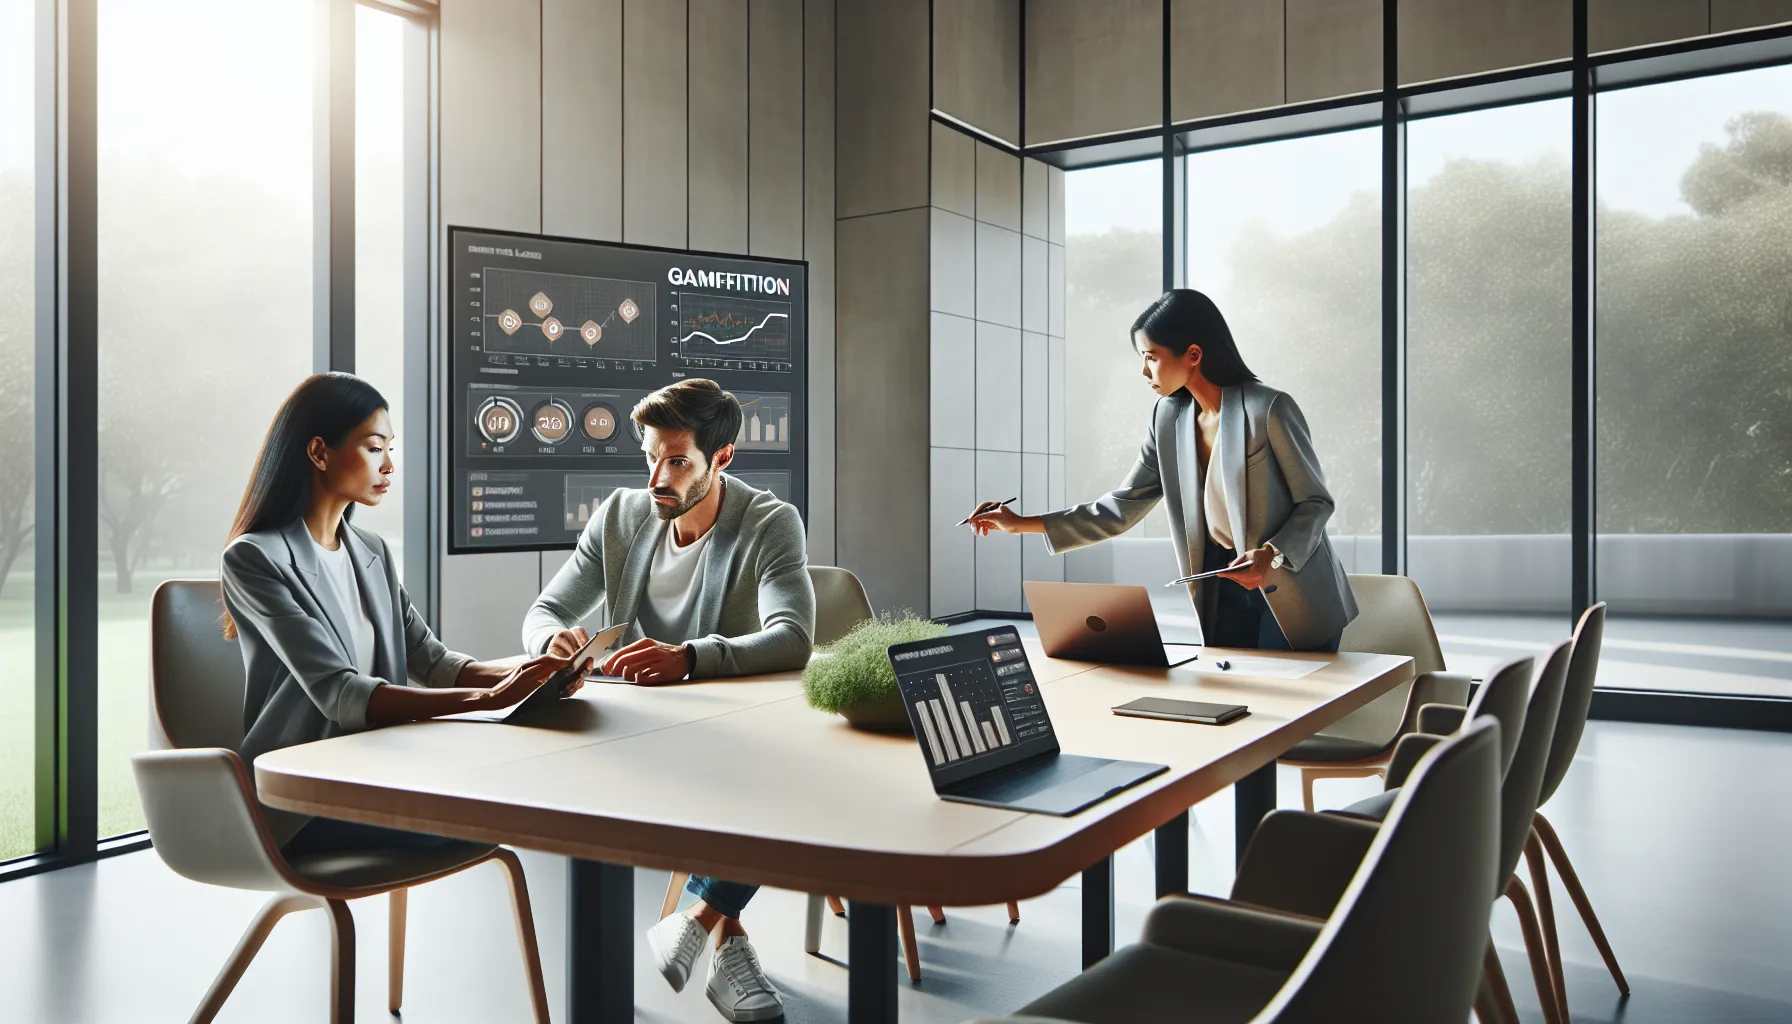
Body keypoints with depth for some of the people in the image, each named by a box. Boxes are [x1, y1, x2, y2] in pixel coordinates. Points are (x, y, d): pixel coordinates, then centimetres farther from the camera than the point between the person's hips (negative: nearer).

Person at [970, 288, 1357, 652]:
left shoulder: (1269, 409, -16)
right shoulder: (1168, 419, 2)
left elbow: (1315, 502, -8)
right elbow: (1121, 509, 4)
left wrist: (1272, 555, -27)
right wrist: (1023, 523, -1)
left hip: (1291, 600, -5)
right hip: (1221, 592, 5)